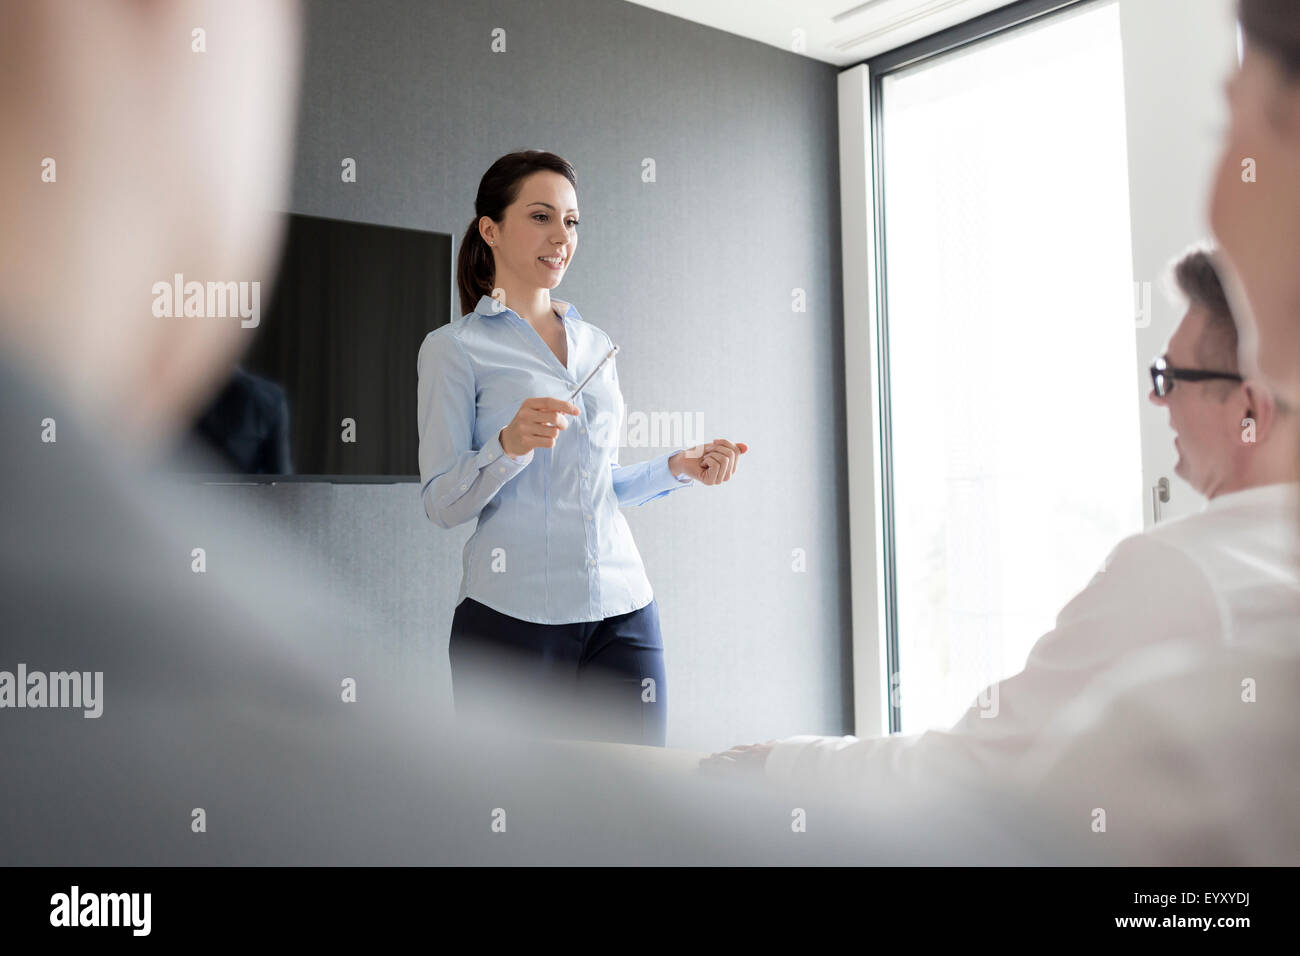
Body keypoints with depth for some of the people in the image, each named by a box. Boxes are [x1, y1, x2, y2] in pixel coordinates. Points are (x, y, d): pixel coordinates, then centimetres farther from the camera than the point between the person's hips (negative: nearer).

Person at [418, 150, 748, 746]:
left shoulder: (596, 344, 16)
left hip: (623, 612, 5)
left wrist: (678, 468, 7)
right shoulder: (455, 348, 1)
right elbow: (441, 503, -4)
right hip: (512, 619, -4)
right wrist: (510, 445, -20)